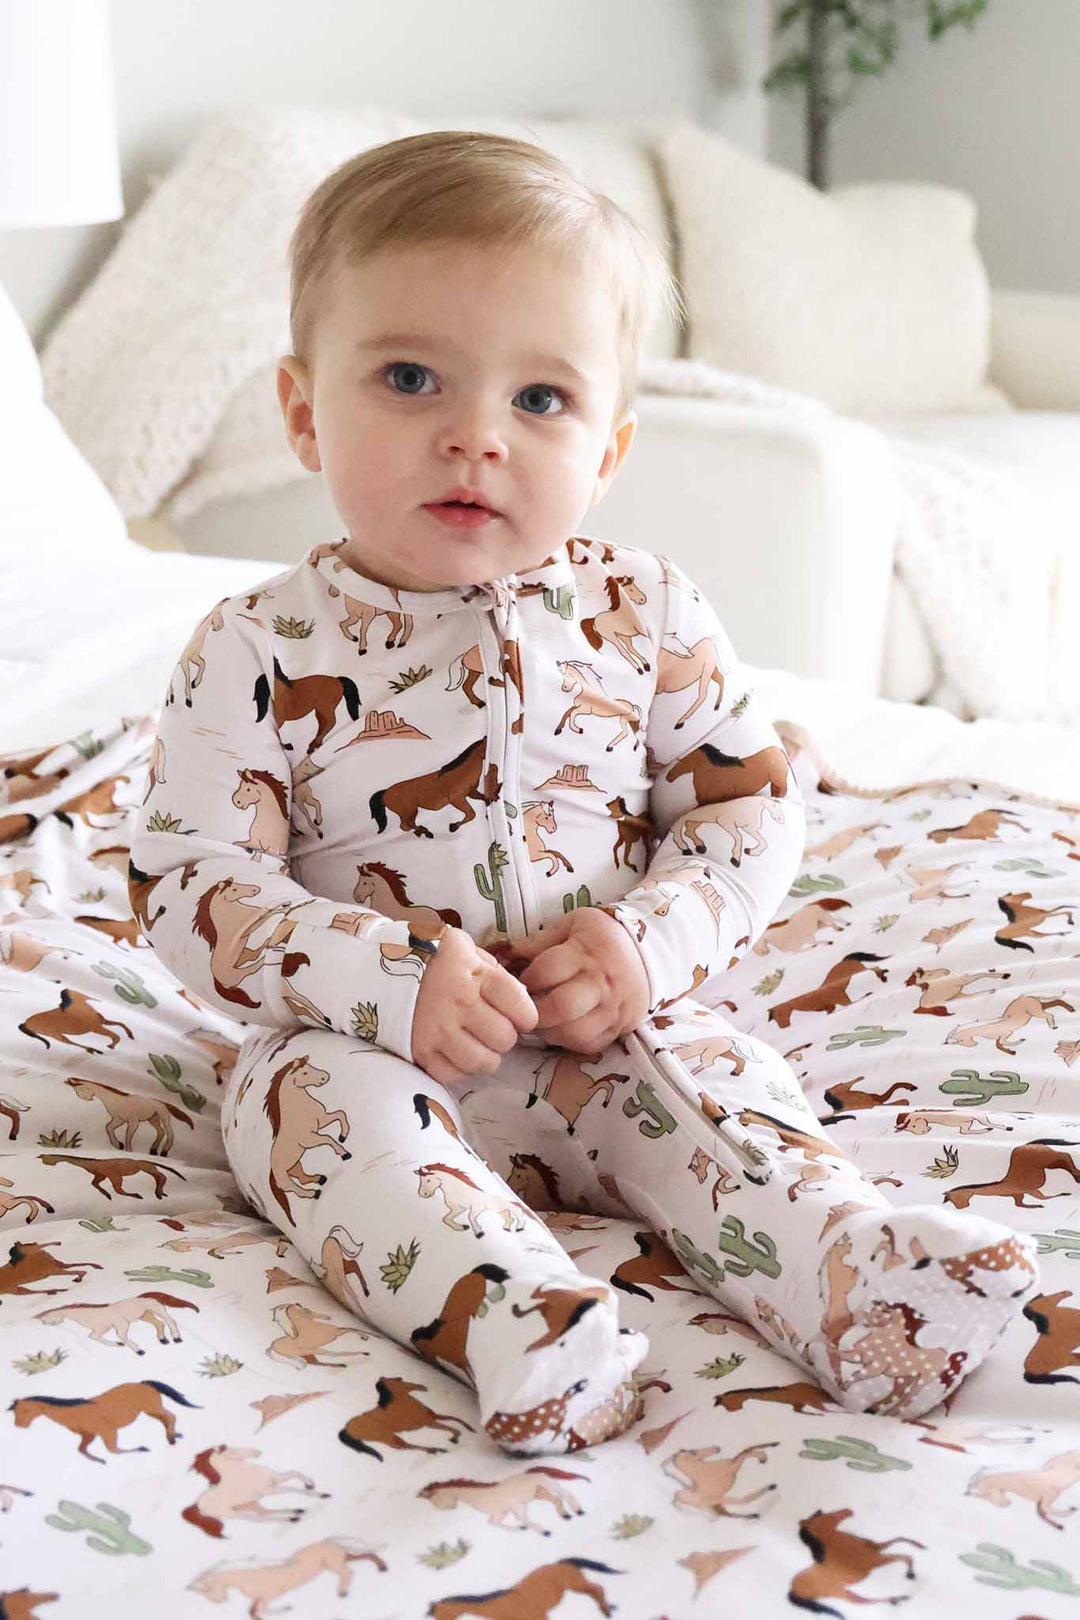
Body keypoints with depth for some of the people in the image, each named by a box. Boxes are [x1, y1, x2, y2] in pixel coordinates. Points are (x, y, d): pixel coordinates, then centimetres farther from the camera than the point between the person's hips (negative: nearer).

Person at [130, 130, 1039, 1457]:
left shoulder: (642, 616, -1)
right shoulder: (261, 652, -9)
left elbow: (751, 800, 3)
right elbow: (192, 883, -11)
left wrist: (649, 945, -16)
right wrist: (390, 980, -25)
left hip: (610, 1036, 2)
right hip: (370, 1045, -2)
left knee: (706, 1073, -25)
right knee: (328, 1100, -31)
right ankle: (498, 1305, -52)